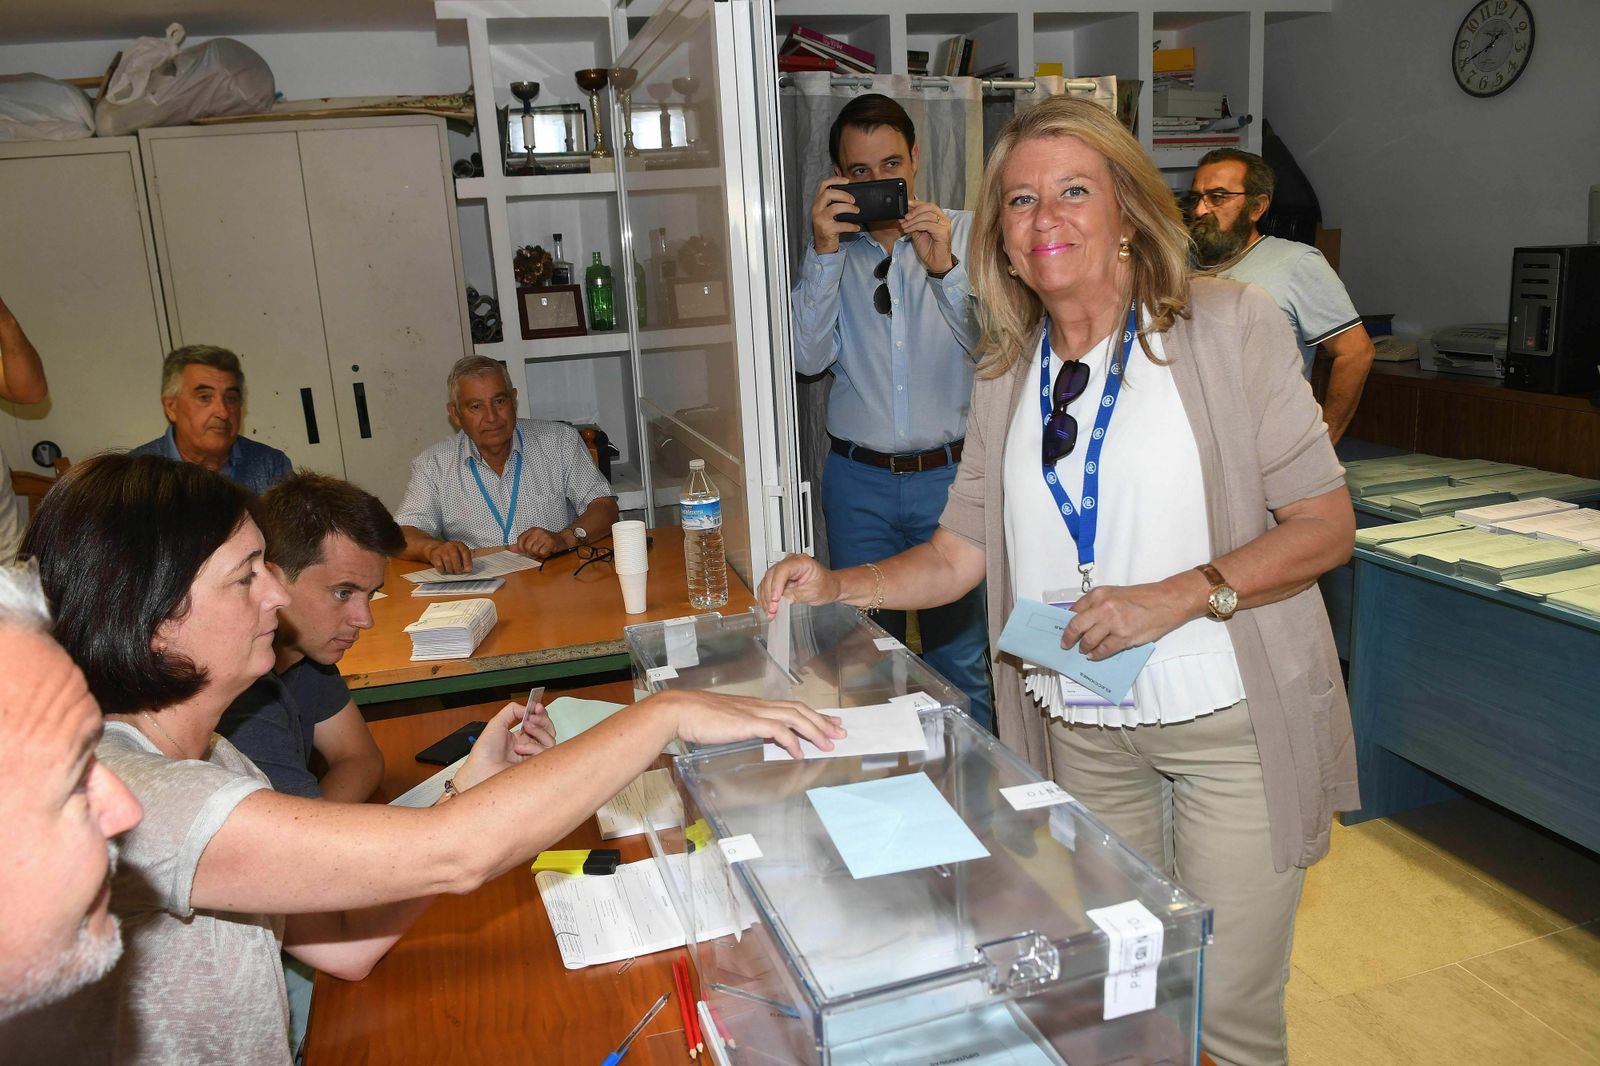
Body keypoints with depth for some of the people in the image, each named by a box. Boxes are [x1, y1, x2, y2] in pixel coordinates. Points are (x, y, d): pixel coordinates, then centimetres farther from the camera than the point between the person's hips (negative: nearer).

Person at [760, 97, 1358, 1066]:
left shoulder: (1229, 326, -7)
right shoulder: (1008, 376, 6)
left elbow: (1327, 525, -8)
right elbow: (959, 555, 6)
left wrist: (1179, 596, -21)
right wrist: (837, 587, -9)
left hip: (1232, 721, -3)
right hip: (1081, 726, 4)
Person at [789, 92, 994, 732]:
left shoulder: (963, 234, 3)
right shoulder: (830, 249, 6)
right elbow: (809, 357, -7)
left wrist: (944, 267, -19)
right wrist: (825, 252, -15)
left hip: (949, 473, -1)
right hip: (858, 480, 2)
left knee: (961, 657, 5)